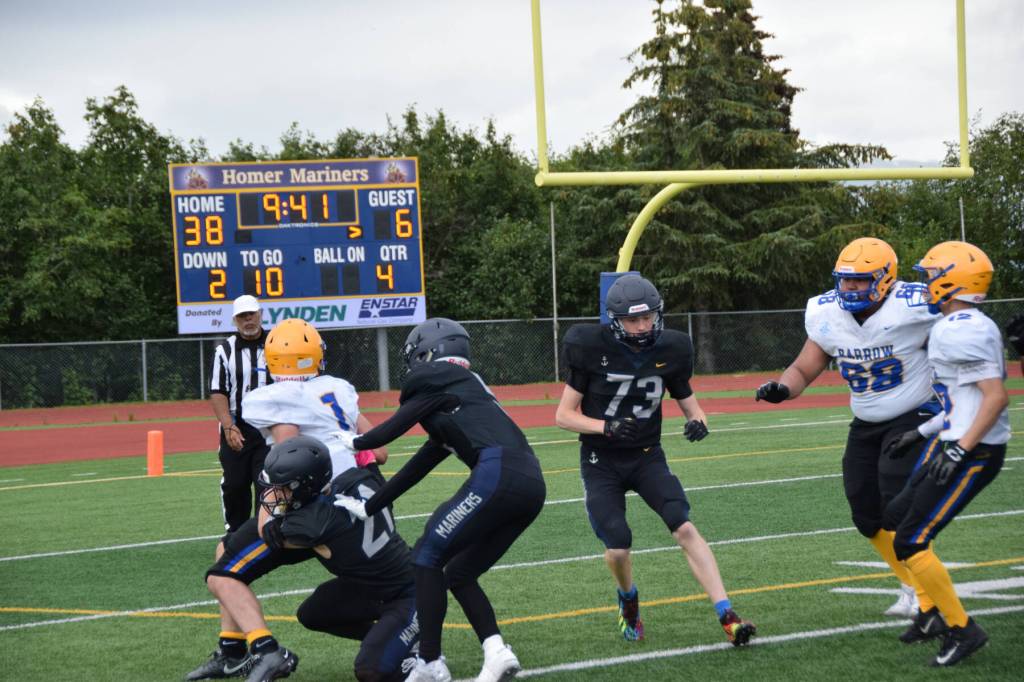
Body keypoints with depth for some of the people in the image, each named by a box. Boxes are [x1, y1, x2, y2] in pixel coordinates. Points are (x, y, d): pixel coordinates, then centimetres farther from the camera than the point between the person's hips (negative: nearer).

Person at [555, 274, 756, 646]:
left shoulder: (669, 350, -6)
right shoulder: (593, 348, -15)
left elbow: (690, 405, 6)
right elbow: (563, 415, -8)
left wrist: (698, 422, -19)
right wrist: (607, 427, -25)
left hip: (647, 457, 2)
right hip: (601, 461, -2)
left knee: (685, 528, -19)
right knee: (617, 548, -12)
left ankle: (727, 617, -22)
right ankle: (628, 601, 23)